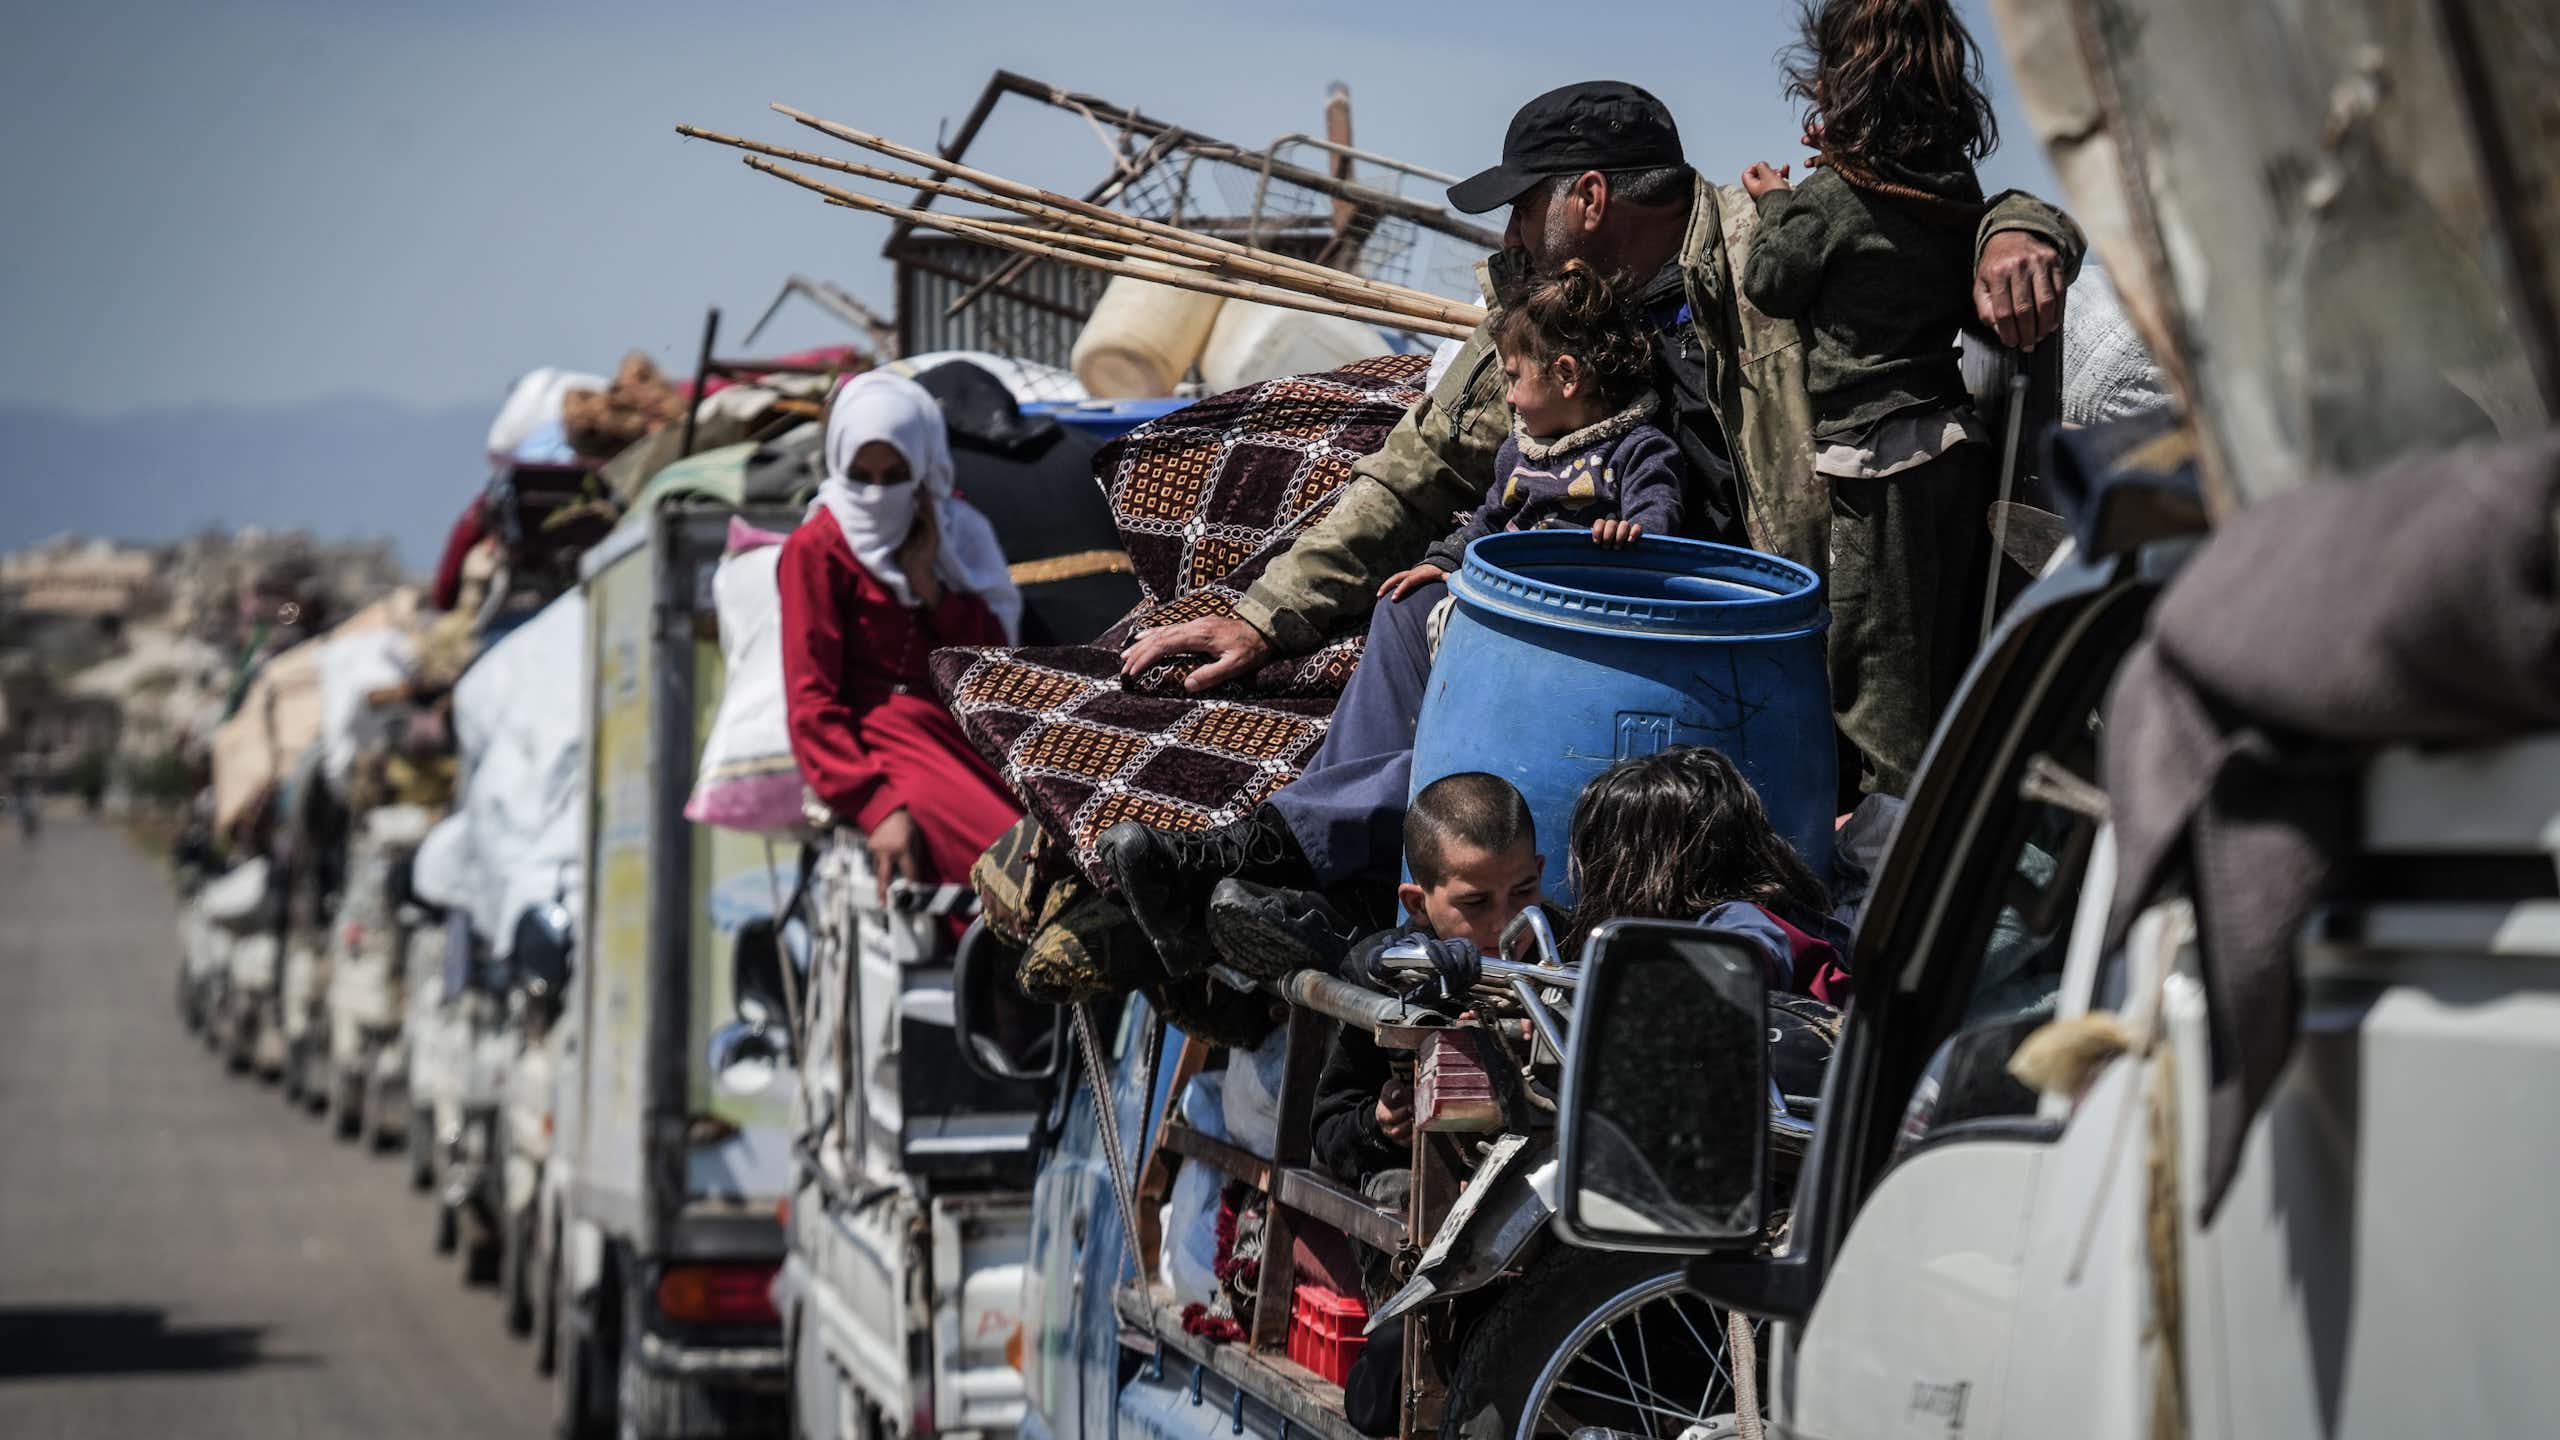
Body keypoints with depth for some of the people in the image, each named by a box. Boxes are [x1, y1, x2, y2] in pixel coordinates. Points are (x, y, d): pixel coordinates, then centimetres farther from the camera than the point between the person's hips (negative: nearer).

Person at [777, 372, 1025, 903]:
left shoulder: (954, 529, 17)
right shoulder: (818, 547, 1)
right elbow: (811, 702, -5)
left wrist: (927, 582, -6)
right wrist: (876, 807, -18)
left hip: (968, 738, 5)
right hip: (881, 744, -5)